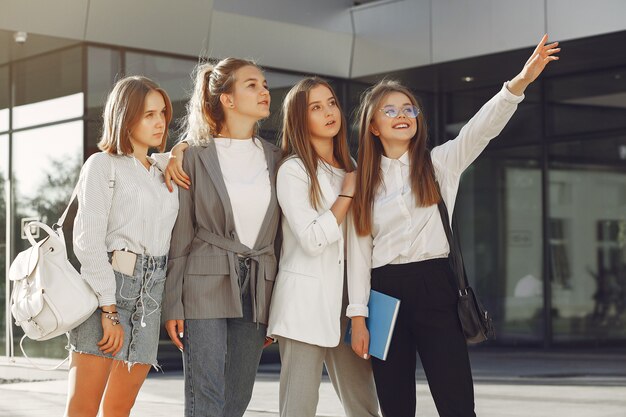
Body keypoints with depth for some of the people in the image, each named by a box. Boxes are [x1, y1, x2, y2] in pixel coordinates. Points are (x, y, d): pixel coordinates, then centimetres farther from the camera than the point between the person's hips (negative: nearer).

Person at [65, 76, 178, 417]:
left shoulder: (163, 174, 21)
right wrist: (109, 309, -16)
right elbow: (88, 241, -9)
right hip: (107, 286, -6)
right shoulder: (103, 165, 1)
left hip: (151, 295, 6)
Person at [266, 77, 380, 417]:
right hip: (305, 297, -6)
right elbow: (312, 240, -16)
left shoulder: (349, 168, 15)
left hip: (344, 298, 6)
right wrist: (347, 195, -8)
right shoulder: (293, 170, -5)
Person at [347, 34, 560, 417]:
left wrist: (520, 81, -25)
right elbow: (359, 250, 6)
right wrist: (358, 317, -2)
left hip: (435, 288, -2)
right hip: (384, 292, 2)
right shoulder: (364, 182, 10)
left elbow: (483, 128, -9)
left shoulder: (440, 163, 7)